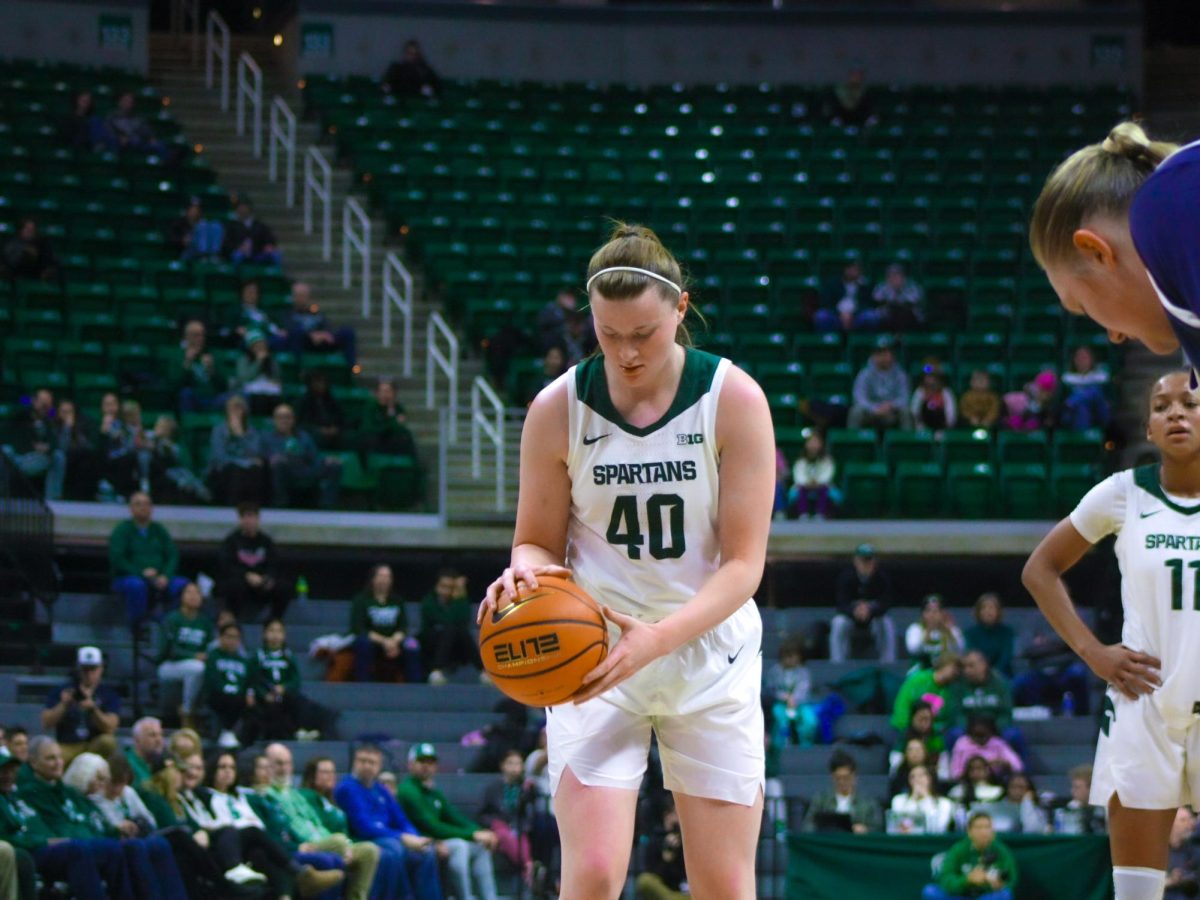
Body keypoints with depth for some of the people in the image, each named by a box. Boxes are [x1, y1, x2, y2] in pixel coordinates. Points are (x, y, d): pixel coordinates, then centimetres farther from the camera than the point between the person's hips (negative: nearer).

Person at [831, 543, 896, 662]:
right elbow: (841, 605, -24)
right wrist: (854, 611, -48)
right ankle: (837, 664, -24)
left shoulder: (882, 577, -17)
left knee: (886, 624, -30)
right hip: (851, 621, 0)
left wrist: (870, 610, -46)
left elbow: (885, 603, -24)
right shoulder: (846, 577, -17)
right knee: (839, 623, -30)